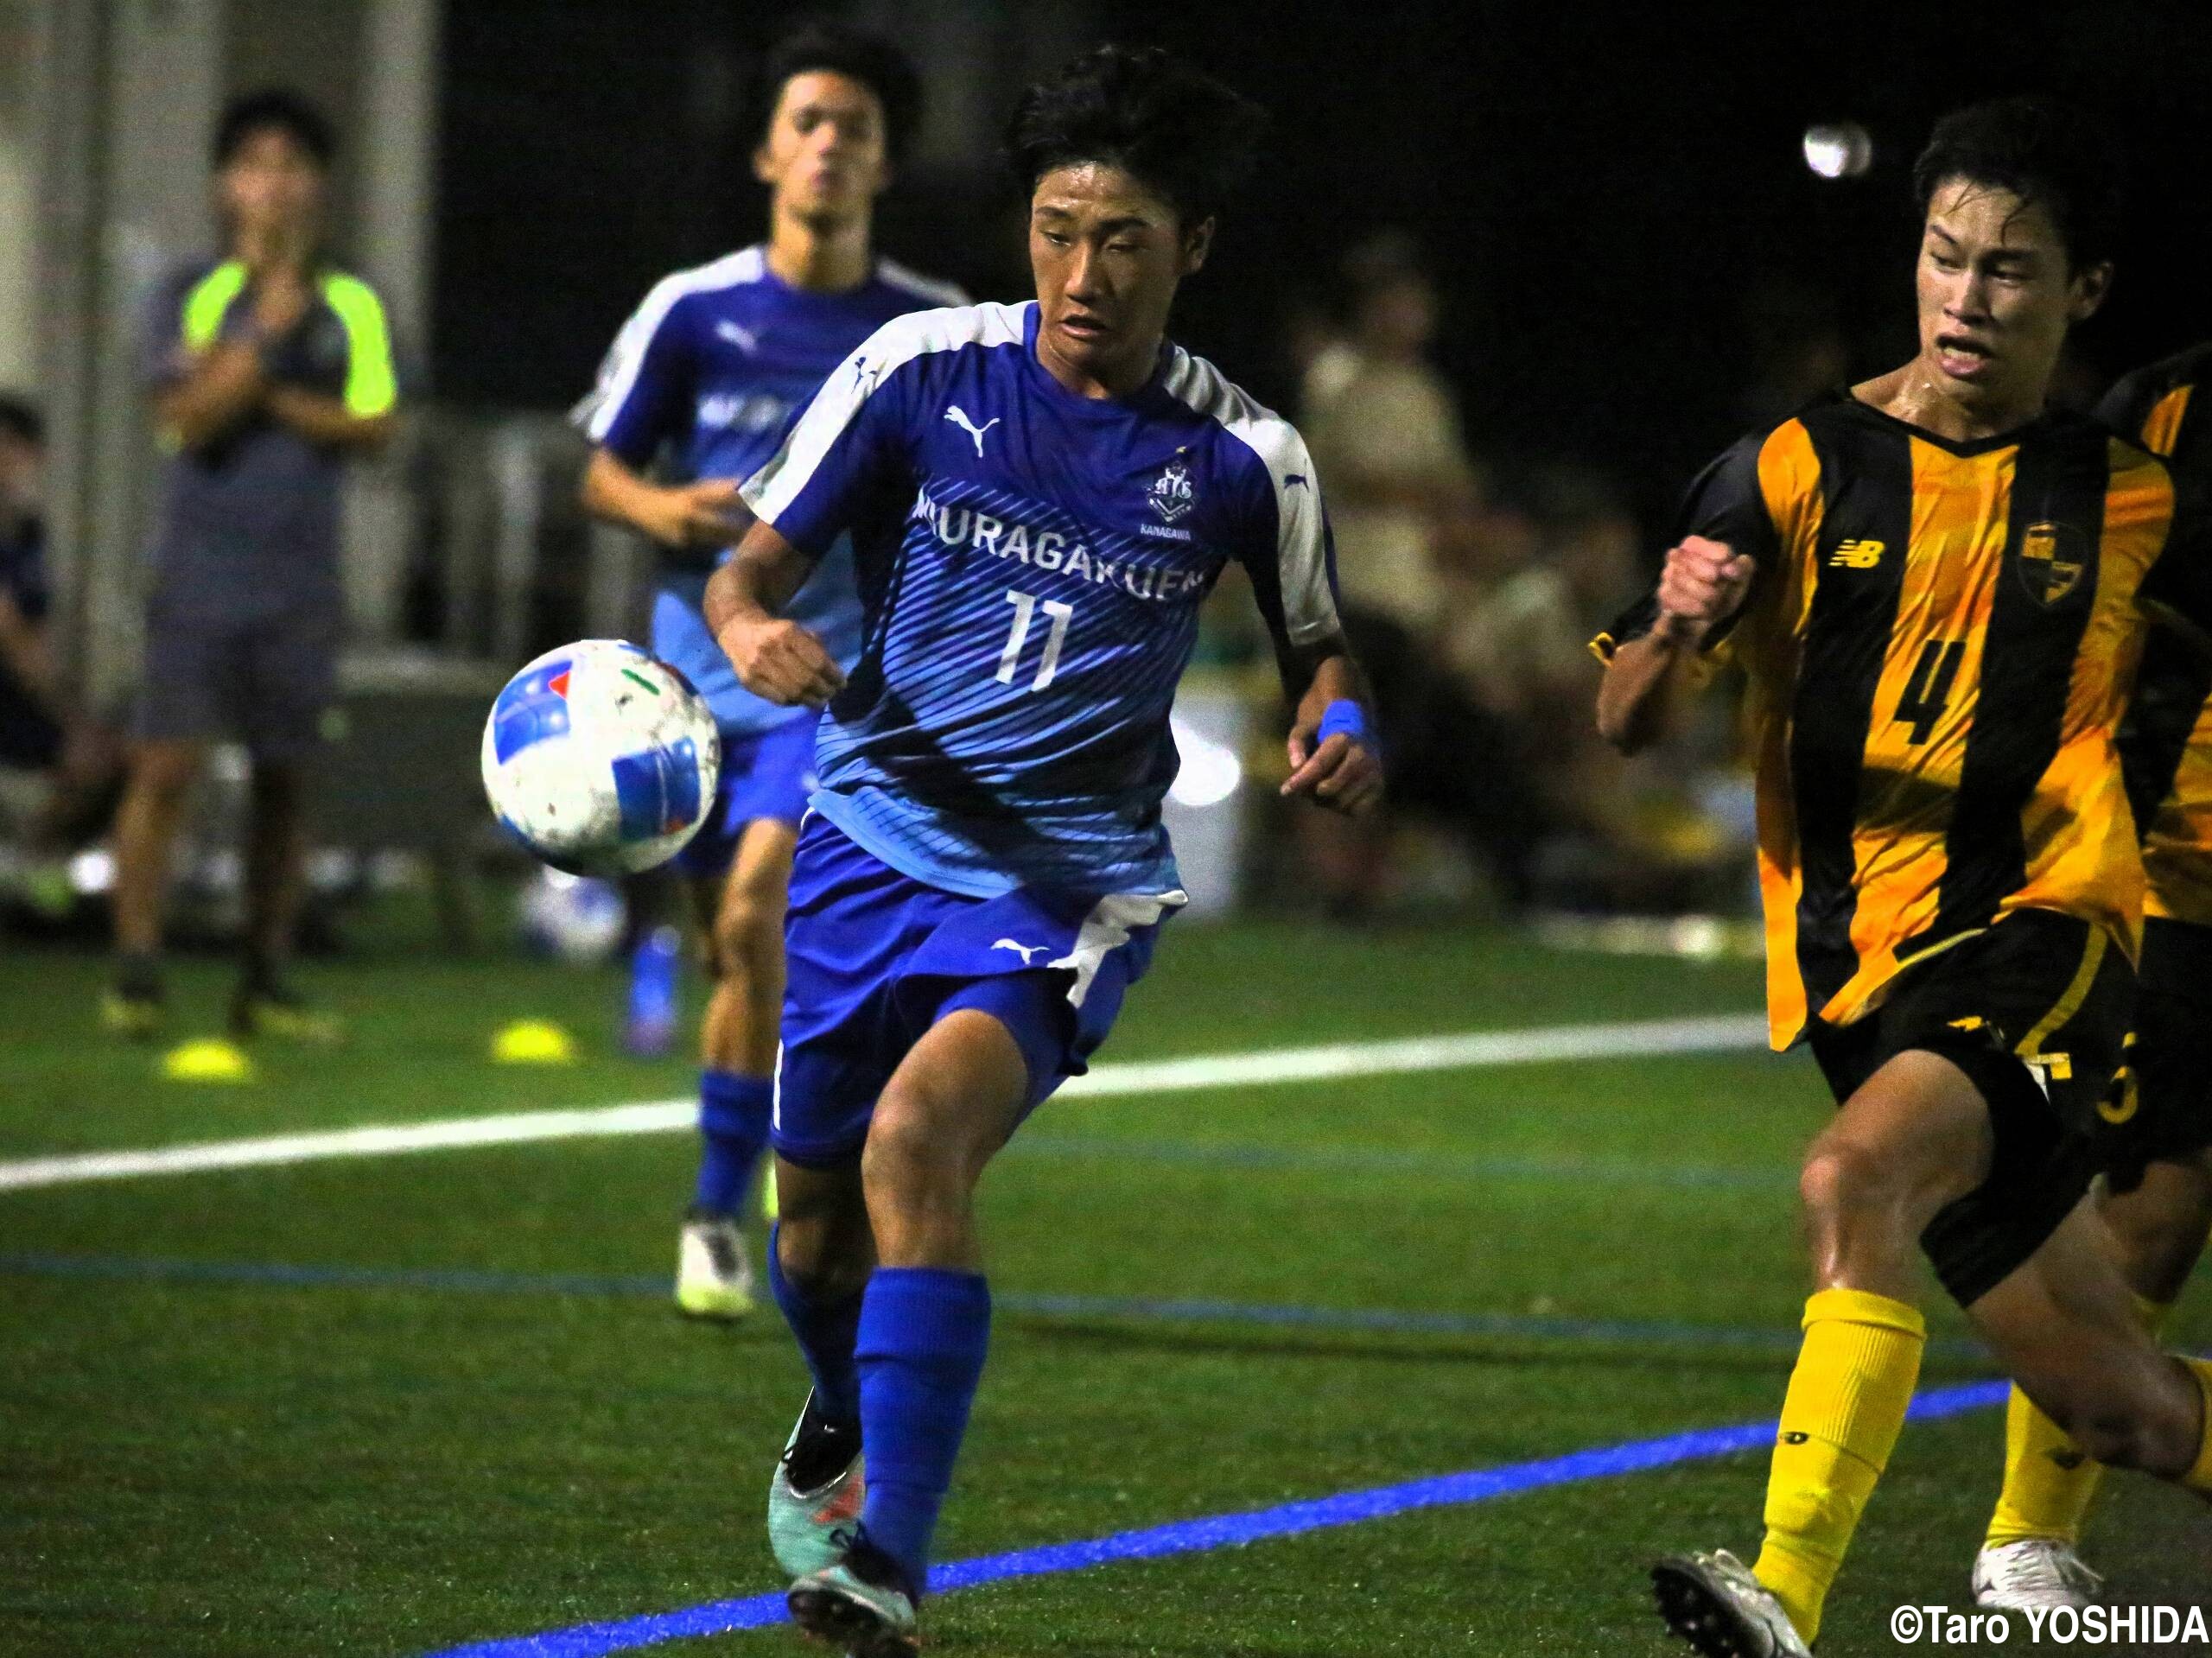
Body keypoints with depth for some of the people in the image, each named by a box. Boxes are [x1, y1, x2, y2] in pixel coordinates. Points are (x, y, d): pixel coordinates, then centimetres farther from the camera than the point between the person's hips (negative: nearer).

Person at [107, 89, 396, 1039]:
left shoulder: (353, 306, 7)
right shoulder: (192, 296, 1)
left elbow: (372, 425, -2)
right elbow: (190, 415, -11)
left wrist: (273, 400, -10)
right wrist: (269, 325, -15)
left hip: (300, 576, 2)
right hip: (201, 566, -2)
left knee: (285, 780, 5)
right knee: (167, 765, -10)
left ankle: (265, 986, 13)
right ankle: (136, 976, -7)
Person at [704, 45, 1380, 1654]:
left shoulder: (1244, 459, -6)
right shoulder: (924, 370, -5)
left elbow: (1316, 644, 11)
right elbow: (753, 564, -1)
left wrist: (1341, 731, -12)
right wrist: (756, 630, -25)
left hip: (1069, 880, -3)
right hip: (876, 839, 3)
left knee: (919, 1143, -28)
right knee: (818, 1225, 13)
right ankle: (846, 1427, 49)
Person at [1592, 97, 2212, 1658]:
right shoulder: (1796, 470, 3)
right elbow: (1627, 722, 0)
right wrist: (1677, 629, -22)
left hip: (2040, 936, -2)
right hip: (1858, 966, 3)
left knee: (1857, 1175, -32)